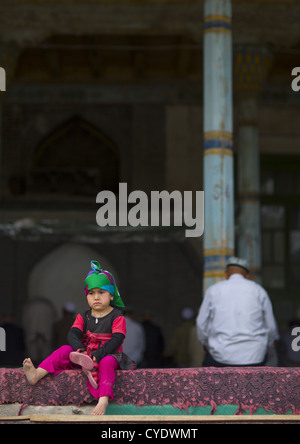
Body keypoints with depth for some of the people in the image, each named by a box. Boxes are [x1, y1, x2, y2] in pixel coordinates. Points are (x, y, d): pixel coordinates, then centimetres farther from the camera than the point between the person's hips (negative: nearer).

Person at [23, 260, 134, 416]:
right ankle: (36, 374, -34)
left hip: (107, 354, -4)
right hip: (85, 354, 4)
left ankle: (103, 400, -54)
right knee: (64, 350, -17)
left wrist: (97, 355, -28)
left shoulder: (117, 317, -3)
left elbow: (116, 339, -15)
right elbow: (73, 334, -5)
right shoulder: (83, 317, 10)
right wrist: (79, 350, -29)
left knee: (107, 362, -38)